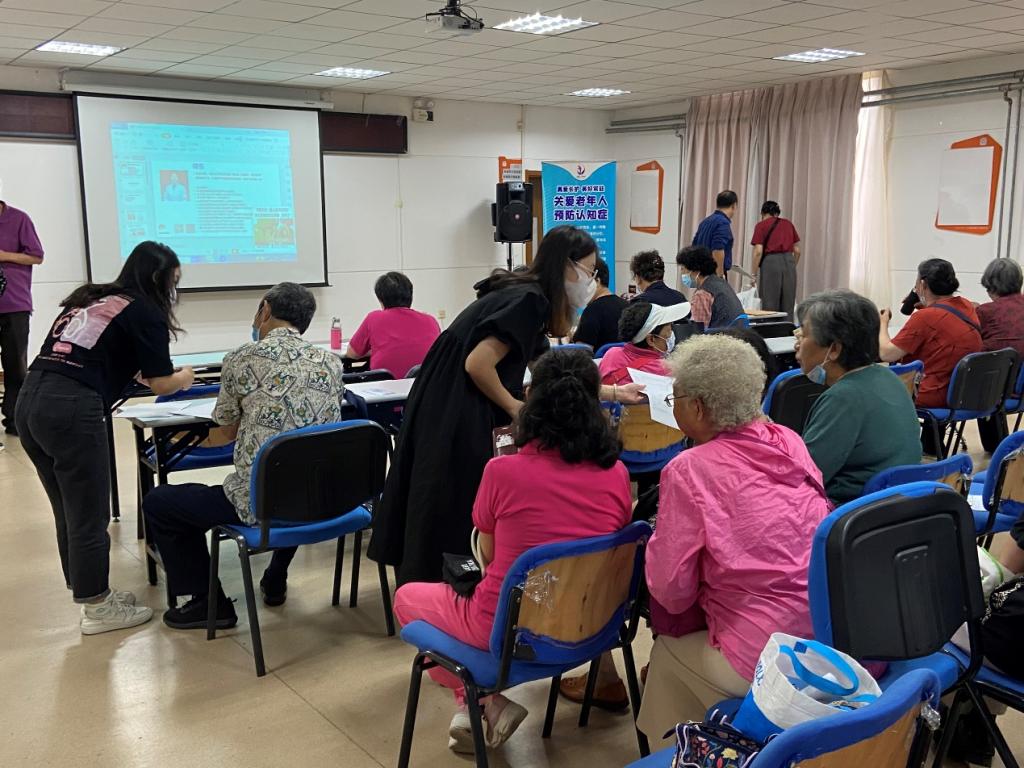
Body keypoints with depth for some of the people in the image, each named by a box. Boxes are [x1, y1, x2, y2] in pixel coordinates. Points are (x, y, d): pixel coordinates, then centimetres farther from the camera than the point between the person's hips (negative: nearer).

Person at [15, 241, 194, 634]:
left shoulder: (88, 300, 23)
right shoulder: (145, 312, 2)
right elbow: (160, 384, 4)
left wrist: (132, 370, 45)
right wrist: (185, 377, 25)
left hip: (30, 401, 8)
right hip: (73, 410, -8)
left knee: (69, 513, 18)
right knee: (89, 517, 5)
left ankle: (90, 593, 31)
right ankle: (97, 610, 17)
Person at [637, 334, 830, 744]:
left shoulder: (689, 470, -15)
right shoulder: (789, 441, 2)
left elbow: (672, 589, -9)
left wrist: (657, 544, 11)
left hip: (767, 663, -6)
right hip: (837, 640, 6)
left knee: (666, 651, 20)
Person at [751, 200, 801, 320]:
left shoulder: (761, 225, 3)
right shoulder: (788, 224, 16)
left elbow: (758, 251, -7)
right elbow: (797, 250, 14)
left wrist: (754, 274, -4)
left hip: (771, 263, -4)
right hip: (788, 262, 4)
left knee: (770, 306, -1)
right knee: (788, 306, 6)